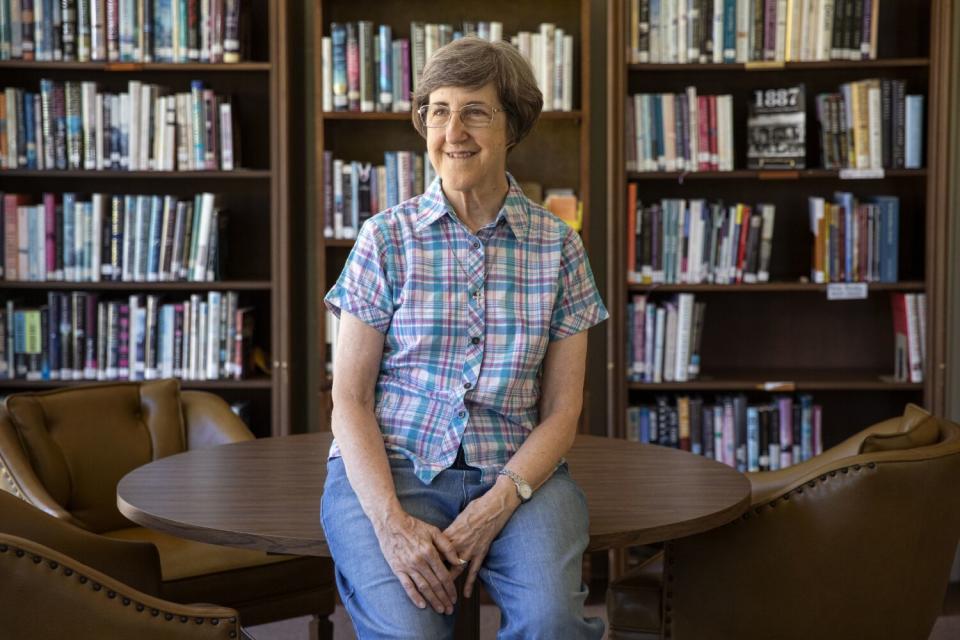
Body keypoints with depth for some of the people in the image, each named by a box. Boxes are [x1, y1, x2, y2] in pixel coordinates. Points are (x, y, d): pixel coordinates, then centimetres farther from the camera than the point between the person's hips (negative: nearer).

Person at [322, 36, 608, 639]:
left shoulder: (558, 246, 5)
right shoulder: (388, 238, 2)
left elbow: (561, 411, 4)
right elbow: (351, 399, 0)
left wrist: (499, 503, -13)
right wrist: (390, 520, -15)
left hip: (515, 471, 1)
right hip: (389, 465, 0)